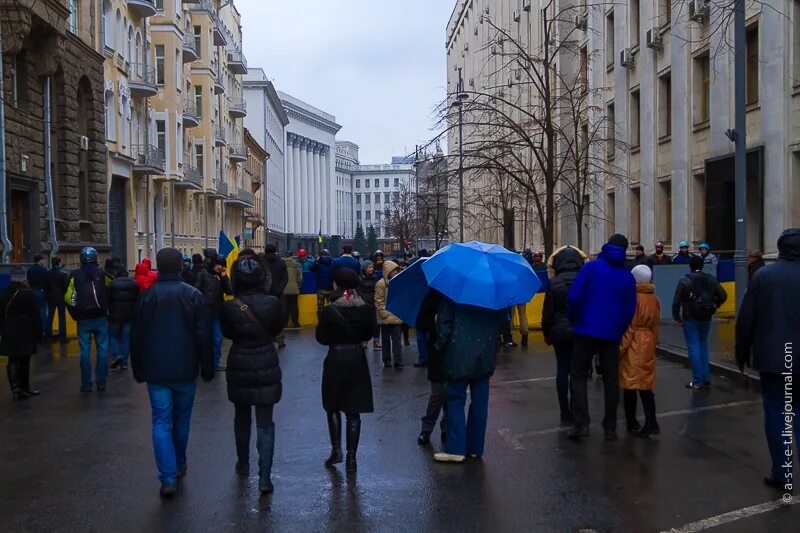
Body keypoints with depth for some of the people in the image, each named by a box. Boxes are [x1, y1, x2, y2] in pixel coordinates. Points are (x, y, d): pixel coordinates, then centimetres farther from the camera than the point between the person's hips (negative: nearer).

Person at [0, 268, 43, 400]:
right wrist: (39, 333, -3)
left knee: (13, 361, 5)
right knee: (24, 361, 6)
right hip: (25, 334, -4)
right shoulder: (28, 294, -10)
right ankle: (24, 388, 15)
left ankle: (16, 388, -7)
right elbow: (35, 316, -9)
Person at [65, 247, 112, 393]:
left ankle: (86, 384, 6)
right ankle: (101, 382, 7)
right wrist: (107, 310, 5)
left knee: (85, 351, 5)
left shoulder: (75, 275, -2)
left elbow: (68, 298, -5)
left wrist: (75, 314, 4)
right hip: (101, 317, 0)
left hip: (83, 319, 0)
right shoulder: (102, 274, -2)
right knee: (102, 349, 7)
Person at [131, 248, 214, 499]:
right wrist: (207, 368, 2)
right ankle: (179, 466, 33)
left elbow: (137, 337, 2)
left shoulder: (147, 296, -1)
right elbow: (203, 336, -7)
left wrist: (138, 370, 13)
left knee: (161, 423, 1)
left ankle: (169, 478, -8)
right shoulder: (193, 295, -5)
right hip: (185, 370, 0)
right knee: (182, 419, 18)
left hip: (156, 372, 0)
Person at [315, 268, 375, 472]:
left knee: (332, 408, 17)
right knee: (353, 411, 8)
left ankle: (336, 450, 15)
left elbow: (321, 337, -6)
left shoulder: (330, 310, -14)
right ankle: (351, 457, 10)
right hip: (358, 361, 2)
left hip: (335, 360, -2)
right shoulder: (366, 310, -6)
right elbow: (369, 334, 6)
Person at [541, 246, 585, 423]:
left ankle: (565, 412, 8)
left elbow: (548, 311, -4)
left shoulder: (554, 282, -7)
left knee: (562, 370, 6)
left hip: (560, 332, -1)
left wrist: (547, 333, 7)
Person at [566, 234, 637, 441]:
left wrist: (573, 319, 2)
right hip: (612, 334, 3)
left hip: (586, 330, -3)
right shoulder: (627, 277, 5)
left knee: (578, 375, 6)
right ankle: (610, 428, 14)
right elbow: (630, 310, 4)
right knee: (611, 379, 11)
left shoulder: (591, 267, -6)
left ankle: (581, 424, -6)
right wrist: (620, 331, 14)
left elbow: (575, 297, -13)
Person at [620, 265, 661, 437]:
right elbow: (655, 326, 11)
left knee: (630, 384, 4)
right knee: (646, 384, 8)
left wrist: (620, 348, -11)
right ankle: (651, 423, 0)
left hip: (632, 345, -6)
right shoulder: (654, 300, 6)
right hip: (647, 345, 6)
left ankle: (632, 422, 12)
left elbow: (628, 327, -16)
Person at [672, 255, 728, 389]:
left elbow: (676, 301, -15)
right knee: (703, 346, 18)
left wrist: (677, 317, -4)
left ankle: (697, 381, 1)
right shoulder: (711, 279, 1)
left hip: (690, 320, -4)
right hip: (706, 319, 4)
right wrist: (713, 307, 13)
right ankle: (706, 378, 18)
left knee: (694, 348, 0)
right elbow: (723, 296, 2)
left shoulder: (684, 281, -11)